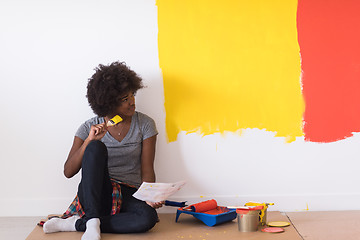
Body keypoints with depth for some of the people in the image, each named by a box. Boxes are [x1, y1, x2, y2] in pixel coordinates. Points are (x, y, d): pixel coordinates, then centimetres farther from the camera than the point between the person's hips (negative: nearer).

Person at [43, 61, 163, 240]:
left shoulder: (144, 124, 2)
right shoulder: (89, 128, 1)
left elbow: (147, 171, 0)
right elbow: (68, 172, -4)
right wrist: (89, 141, -17)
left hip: (127, 197, 1)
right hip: (93, 195, -1)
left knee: (148, 217, -36)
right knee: (96, 147, -29)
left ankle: (76, 224, -25)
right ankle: (92, 222, -35)